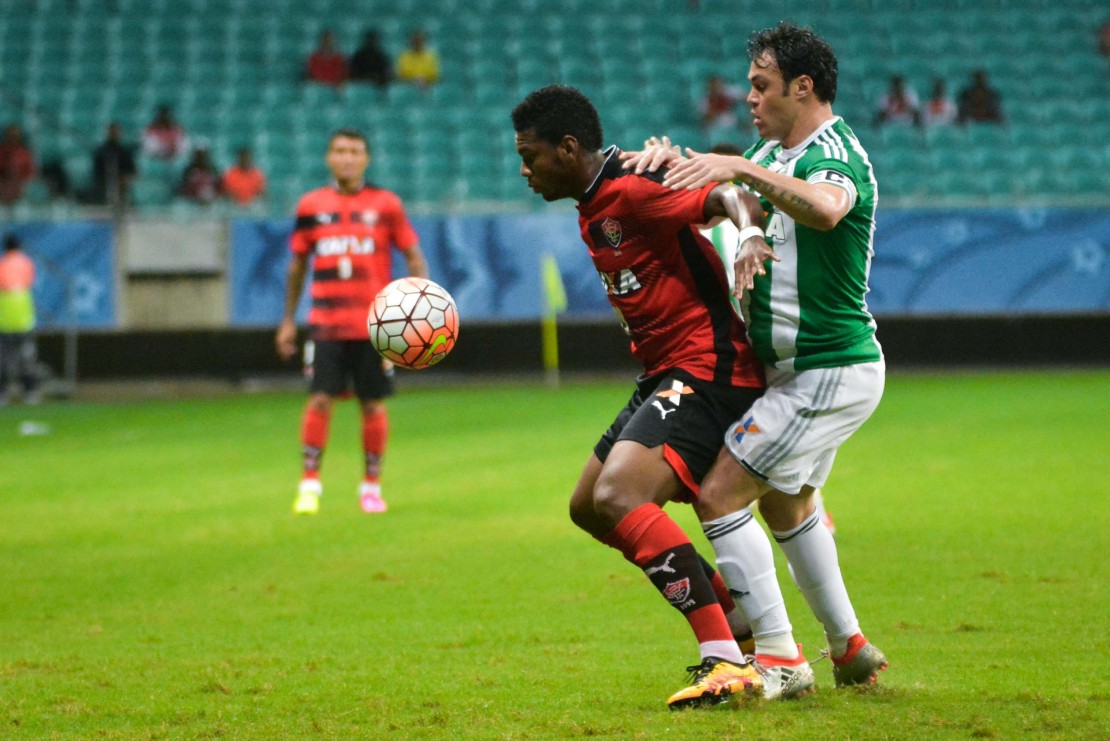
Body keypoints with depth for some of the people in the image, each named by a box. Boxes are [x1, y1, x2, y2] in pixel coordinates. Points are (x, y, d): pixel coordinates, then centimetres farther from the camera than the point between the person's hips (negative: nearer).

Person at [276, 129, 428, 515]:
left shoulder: (385, 204, 1)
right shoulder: (311, 205, 6)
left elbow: (415, 258, 4)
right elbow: (298, 264, 16)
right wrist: (289, 319, 14)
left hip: (374, 324, -1)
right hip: (326, 323, 1)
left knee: (373, 406, 2)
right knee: (320, 400, -10)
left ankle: (372, 486, 16)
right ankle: (310, 484, -2)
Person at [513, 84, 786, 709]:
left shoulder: (631, 192, -17)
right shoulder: (594, 210, 14)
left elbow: (728, 198, -28)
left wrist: (749, 235, -45)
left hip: (708, 370, -11)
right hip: (668, 376, 11)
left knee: (618, 497, -27)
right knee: (589, 508, 18)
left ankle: (728, 664, -28)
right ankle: (739, 628, 22)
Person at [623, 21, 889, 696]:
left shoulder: (834, 154, -20)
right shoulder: (775, 153, 11)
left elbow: (826, 208, -44)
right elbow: (709, 193, 12)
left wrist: (743, 169, -51)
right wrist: (666, 158, -8)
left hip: (829, 374, -11)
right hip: (805, 369, 11)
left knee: (721, 493, -13)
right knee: (786, 504, 25)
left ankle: (780, 658, -10)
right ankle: (851, 648, 34)